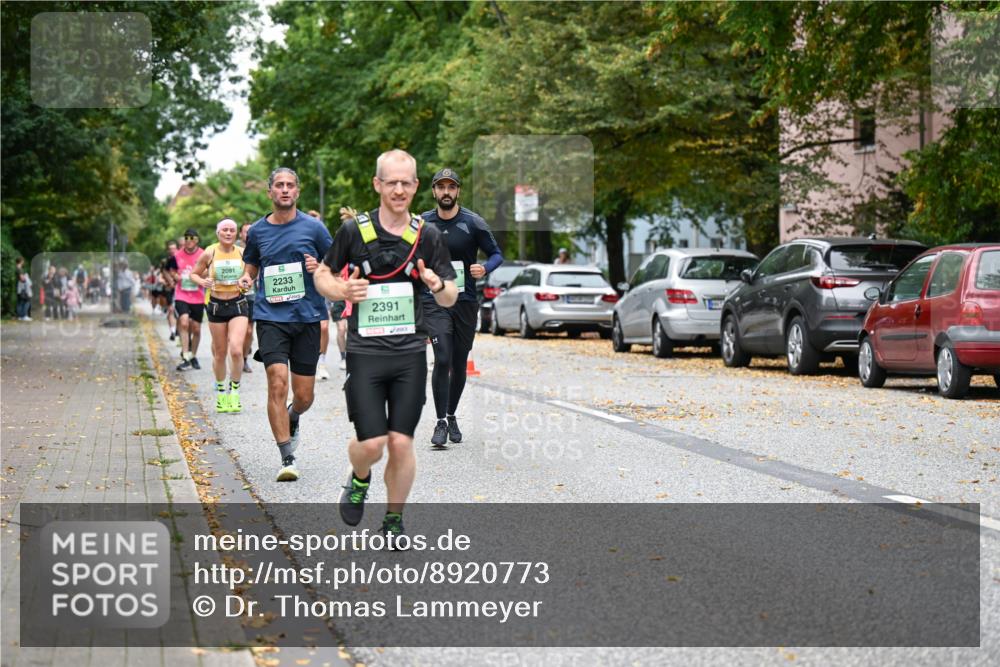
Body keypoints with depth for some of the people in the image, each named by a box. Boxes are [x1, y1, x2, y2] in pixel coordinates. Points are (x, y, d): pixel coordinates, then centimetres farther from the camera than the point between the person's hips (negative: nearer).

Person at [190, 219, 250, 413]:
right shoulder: (209, 254, -3)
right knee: (220, 353, 7)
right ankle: (220, 392, 25)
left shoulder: (242, 253, 1)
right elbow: (194, 274, 7)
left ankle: (234, 392, 1)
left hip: (238, 305, 0)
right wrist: (202, 281, -14)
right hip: (216, 305, 0)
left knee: (236, 350, -16)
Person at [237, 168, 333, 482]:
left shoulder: (313, 227, 3)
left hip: (307, 316, 0)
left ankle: (292, 420, 42)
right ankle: (287, 459, -11)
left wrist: (320, 267, -11)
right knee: (277, 383, -17)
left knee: (304, 396, 4)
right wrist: (246, 278, 2)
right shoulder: (257, 231, 8)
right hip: (271, 317, 0)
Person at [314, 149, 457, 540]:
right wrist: (342, 291, -11)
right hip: (364, 353, -1)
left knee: (401, 442, -1)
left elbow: (450, 299, 8)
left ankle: (394, 521, 18)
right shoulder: (354, 230, -1)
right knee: (372, 443, -9)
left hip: (410, 355, 1)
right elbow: (322, 275, 11)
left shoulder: (428, 236, 4)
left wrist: (438, 285, -16)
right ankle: (359, 479, 27)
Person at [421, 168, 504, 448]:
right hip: (434, 301, -1)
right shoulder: (422, 224, 3)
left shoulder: (473, 223, -2)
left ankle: (451, 416, 29)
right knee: (442, 359, -16)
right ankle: (441, 422, -9)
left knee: (459, 364, 10)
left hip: (466, 301, 1)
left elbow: (496, 254, 1)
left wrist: (485, 268, -18)